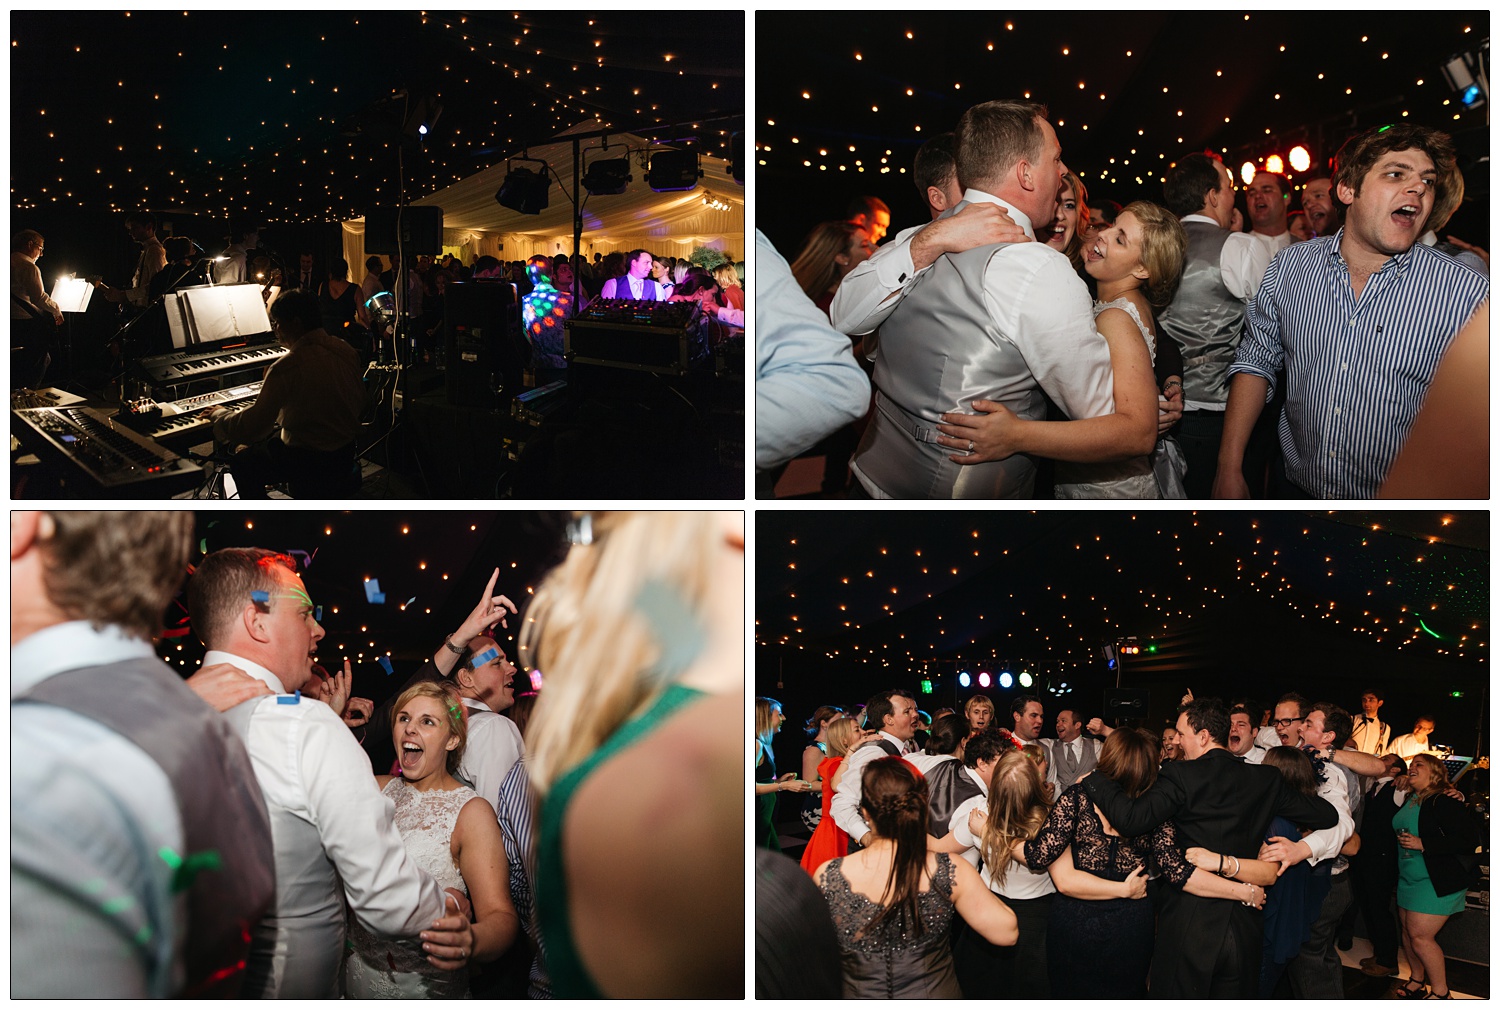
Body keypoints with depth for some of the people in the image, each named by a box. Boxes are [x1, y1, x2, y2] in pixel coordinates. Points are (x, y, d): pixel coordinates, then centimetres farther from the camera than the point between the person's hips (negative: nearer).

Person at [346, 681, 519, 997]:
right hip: (357, 978, 5)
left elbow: (500, 916, -20)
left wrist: (470, 941, -42)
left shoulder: (471, 811, -12)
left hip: (428, 989, -5)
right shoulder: (379, 789, 5)